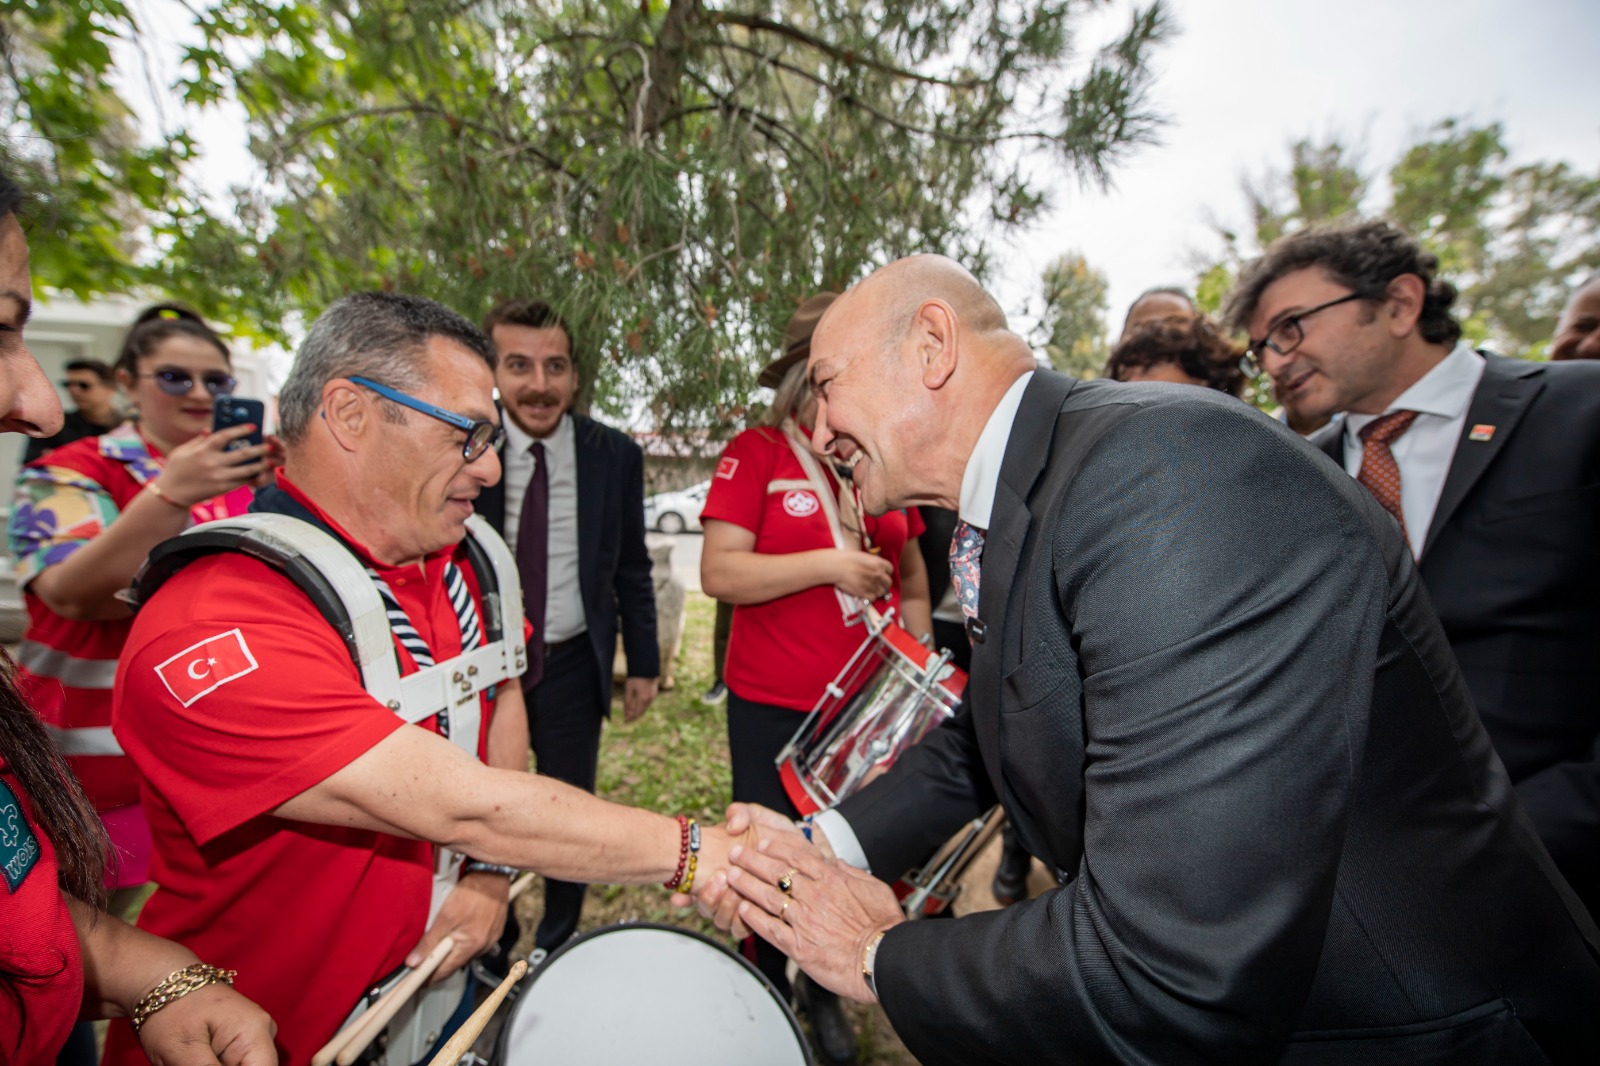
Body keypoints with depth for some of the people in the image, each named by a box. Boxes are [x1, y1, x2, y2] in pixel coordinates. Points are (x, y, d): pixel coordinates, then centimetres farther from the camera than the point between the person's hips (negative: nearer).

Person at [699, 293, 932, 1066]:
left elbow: (908, 571, 15)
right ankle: (768, 997, 42)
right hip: (774, 710, -3)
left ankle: (824, 992, 43)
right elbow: (718, 573, -16)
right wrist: (831, 564, -21)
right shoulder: (755, 453, -7)